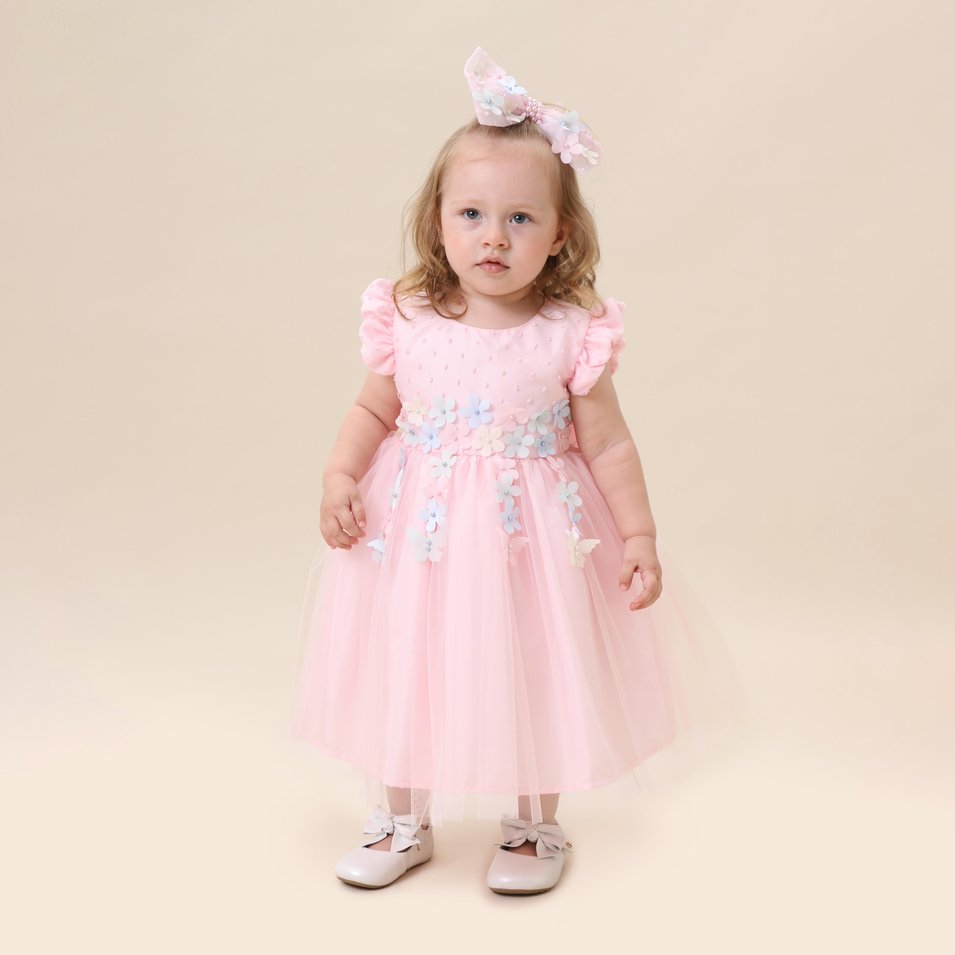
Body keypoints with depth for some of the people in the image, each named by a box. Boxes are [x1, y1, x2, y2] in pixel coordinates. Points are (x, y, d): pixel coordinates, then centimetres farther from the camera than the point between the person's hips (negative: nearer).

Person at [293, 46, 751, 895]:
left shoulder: (572, 336, -13)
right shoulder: (408, 322, -8)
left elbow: (609, 447, -6)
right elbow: (373, 411, 4)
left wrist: (639, 536, -7)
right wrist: (339, 479, -10)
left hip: (531, 534, -2)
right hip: (420, 531, 2)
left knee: (533, 673, 11)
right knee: (405, 668, 13)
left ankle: (536, 826, 34)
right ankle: (405, 821, 35)